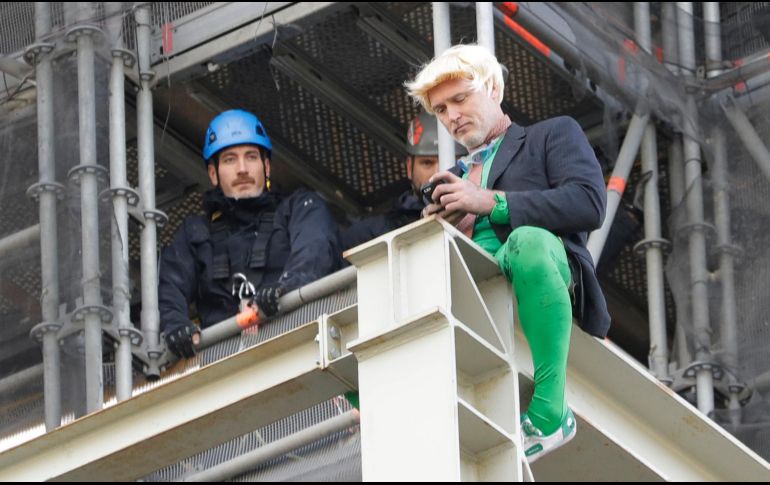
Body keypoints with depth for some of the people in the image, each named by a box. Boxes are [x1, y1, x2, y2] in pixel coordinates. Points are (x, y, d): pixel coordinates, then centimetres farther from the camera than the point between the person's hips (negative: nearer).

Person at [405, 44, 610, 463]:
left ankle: (549, 412, -36)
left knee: (528, 240, -41)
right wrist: (441, 224, 5)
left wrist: (491, 203, -5)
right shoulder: (452, 178, 36)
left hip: (539, 271, -5)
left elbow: (589, 204, -2)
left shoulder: (553, 136, 19)